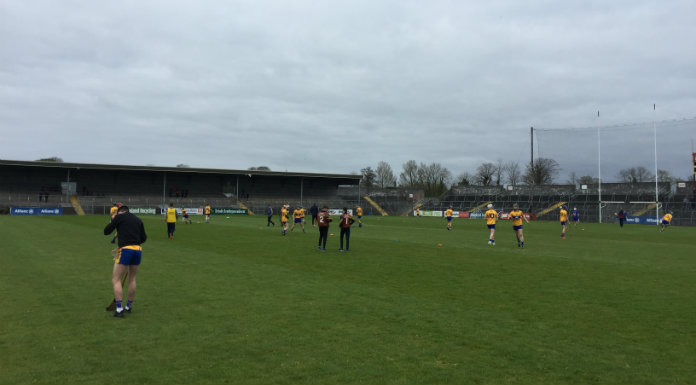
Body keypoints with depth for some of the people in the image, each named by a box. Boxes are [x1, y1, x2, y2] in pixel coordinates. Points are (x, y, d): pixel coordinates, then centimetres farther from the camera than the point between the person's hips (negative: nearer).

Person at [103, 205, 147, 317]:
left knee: (116, 280, 1)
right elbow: (143, 238, 15)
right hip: (138, 250, 6)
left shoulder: (119, 216, 4)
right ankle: (129, 307, 28)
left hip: (125, 250, -6)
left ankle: (119, 309, -4)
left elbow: (106, 231, 9)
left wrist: (112, 220, 23)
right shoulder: (138, 219, 17)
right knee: (132, 279, 18)